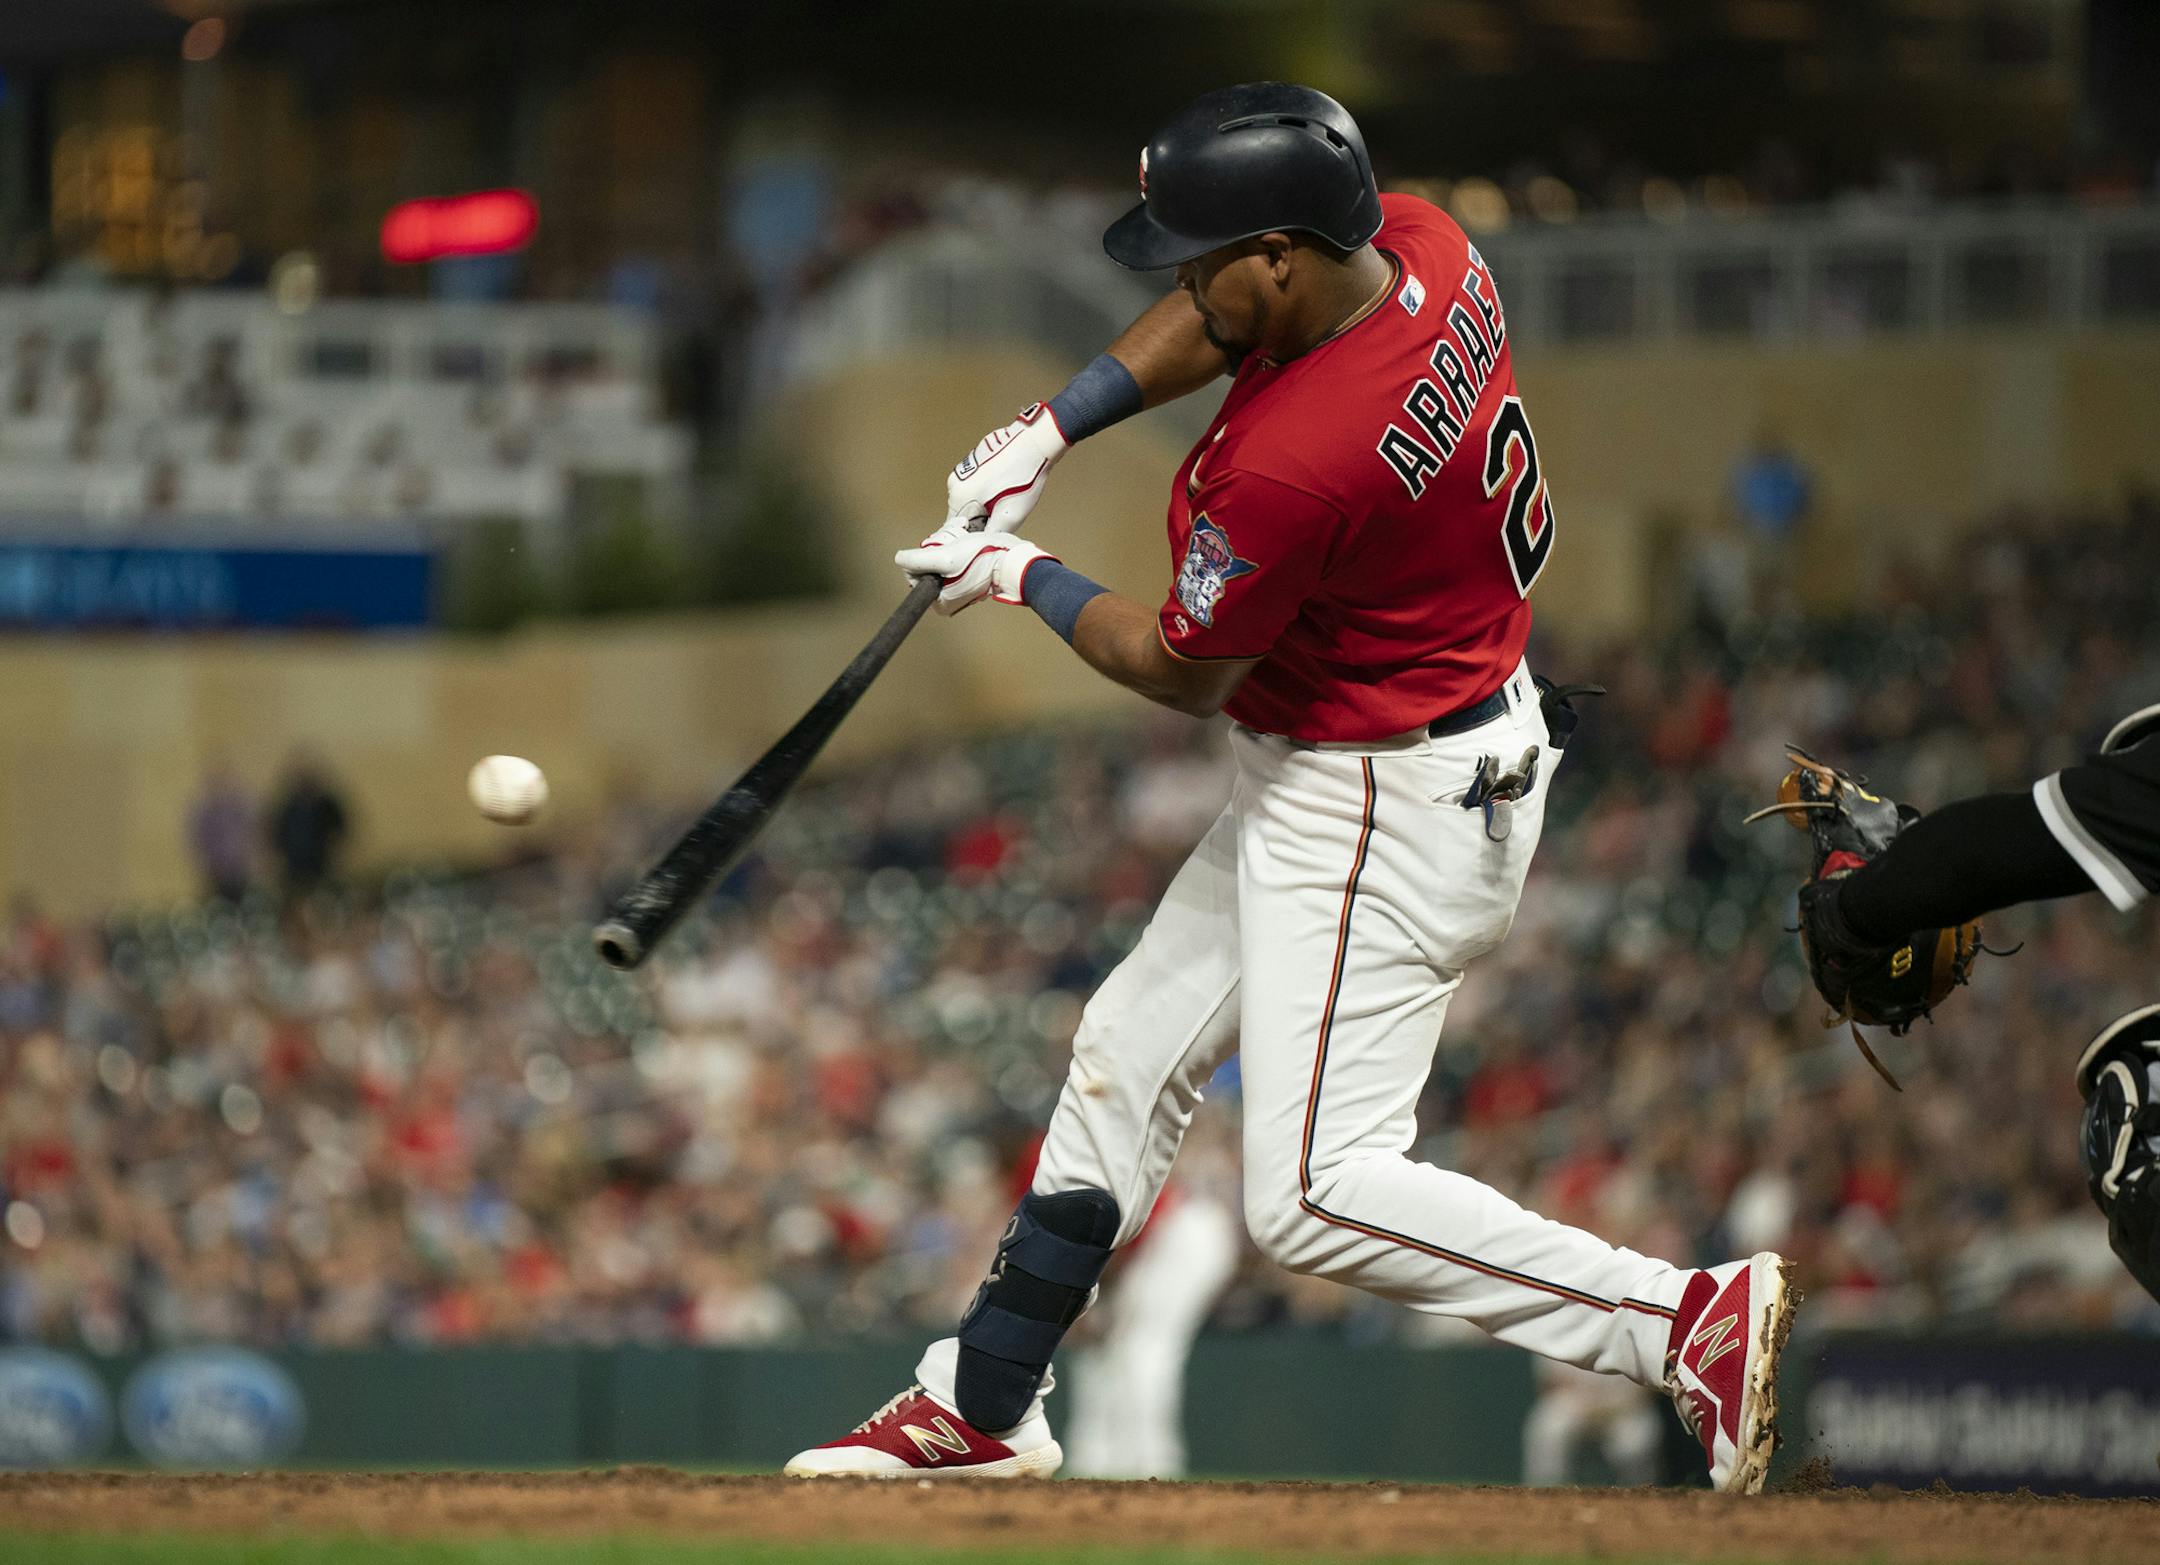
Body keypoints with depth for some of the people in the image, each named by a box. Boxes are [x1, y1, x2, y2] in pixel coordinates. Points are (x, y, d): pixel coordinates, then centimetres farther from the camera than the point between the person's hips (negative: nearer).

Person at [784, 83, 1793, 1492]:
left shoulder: (1291, 468, -33)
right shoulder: (1423, 247, -8)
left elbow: (1181, 673, -16)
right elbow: (1218, 321, 15)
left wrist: (1025, 580, 1)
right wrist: (1047, 432, 7)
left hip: (1388, 814, -11)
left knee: (1314, 1197, -12)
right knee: (1129, 1053, 20)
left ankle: (1688, 1318, -11)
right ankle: (981, 1407, 33)